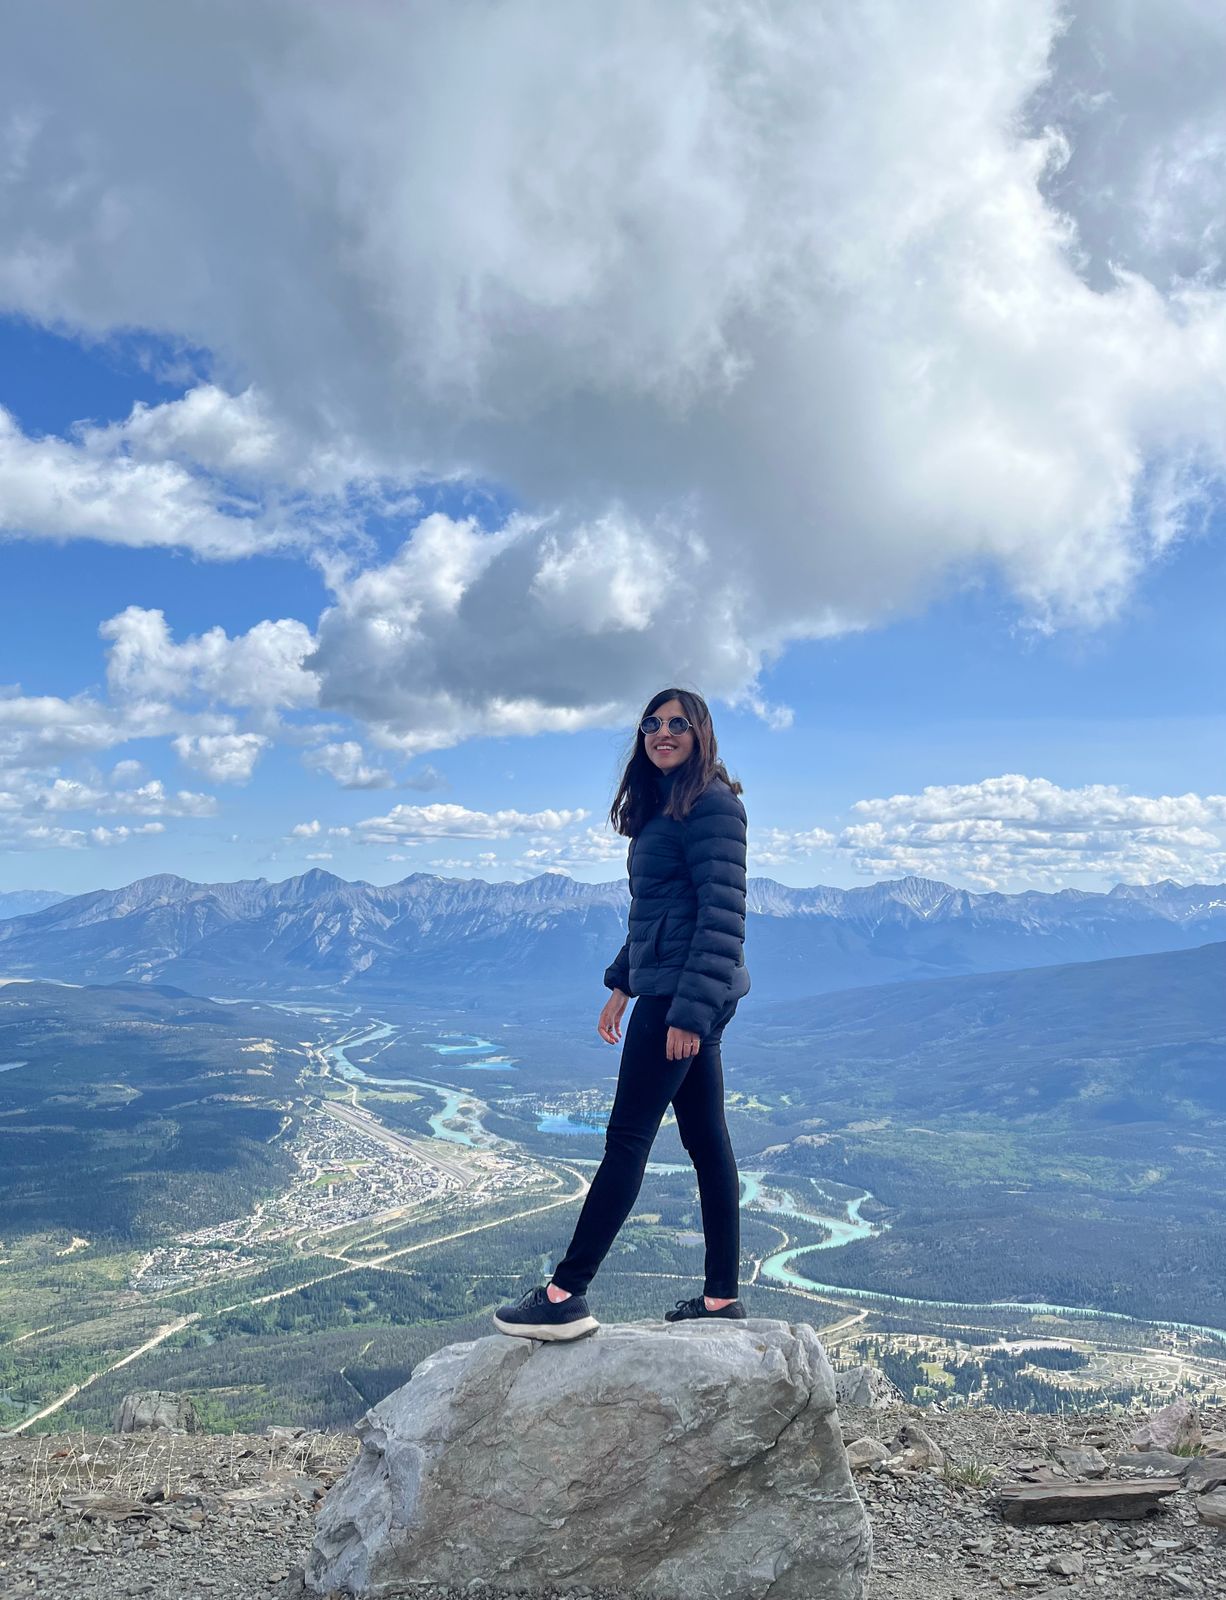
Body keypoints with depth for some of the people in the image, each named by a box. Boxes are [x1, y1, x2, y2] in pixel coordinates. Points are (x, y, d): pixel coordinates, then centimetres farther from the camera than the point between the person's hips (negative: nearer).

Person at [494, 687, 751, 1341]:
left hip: (684, 993, -10)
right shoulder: (661, 807, 19)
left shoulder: (712, 805, -12)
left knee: (627, 1137, -7)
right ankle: (722, 1297, 19)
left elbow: (723, 914, -19)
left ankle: (565, 1296, -1)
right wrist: (622, 984, 20)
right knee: (706, 1141, 11)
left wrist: (690, 1010, -22)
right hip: (671, 994, 10)